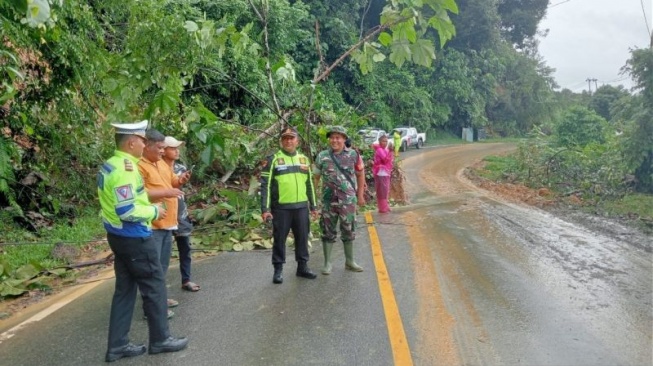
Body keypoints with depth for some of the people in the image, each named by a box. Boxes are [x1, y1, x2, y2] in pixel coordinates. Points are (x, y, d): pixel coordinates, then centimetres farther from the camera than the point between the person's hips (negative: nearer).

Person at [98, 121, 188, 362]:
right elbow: (127, 211, -27)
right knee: (155, 287, 5)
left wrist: (147, 205, 10)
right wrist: (154, 211, -13)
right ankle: (160, 339, 19)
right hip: (134, 238, -10)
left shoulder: (110, 165, 9)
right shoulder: (125, 170, -22)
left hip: (118, 235, 10)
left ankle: (117, 345, 20)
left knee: (125, 289, 14)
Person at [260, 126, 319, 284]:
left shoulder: (304, 159, 12)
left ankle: (302, 267, 23)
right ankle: (278, 270, 15)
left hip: (301, 207, 4)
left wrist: (313, 206, 15)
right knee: (279, 239, 4)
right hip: (281, 208, -4)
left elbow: (309, 184, 17)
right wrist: (265, 209, -12)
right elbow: (265, 185, -6)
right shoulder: (273, 159, -3)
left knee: (302, 238, 10)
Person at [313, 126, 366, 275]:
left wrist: (360, 195, 6)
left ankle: (349, 261, 24)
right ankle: (327, 263, 16)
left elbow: (360, 174, 7)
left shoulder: (353, 154, -1)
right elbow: (316, 177, 4)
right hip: (328, 200, 0)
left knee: (348, 231, 10)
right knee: (328, 232, 6)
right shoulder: (322, 156, -1)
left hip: (348, 200, 0)